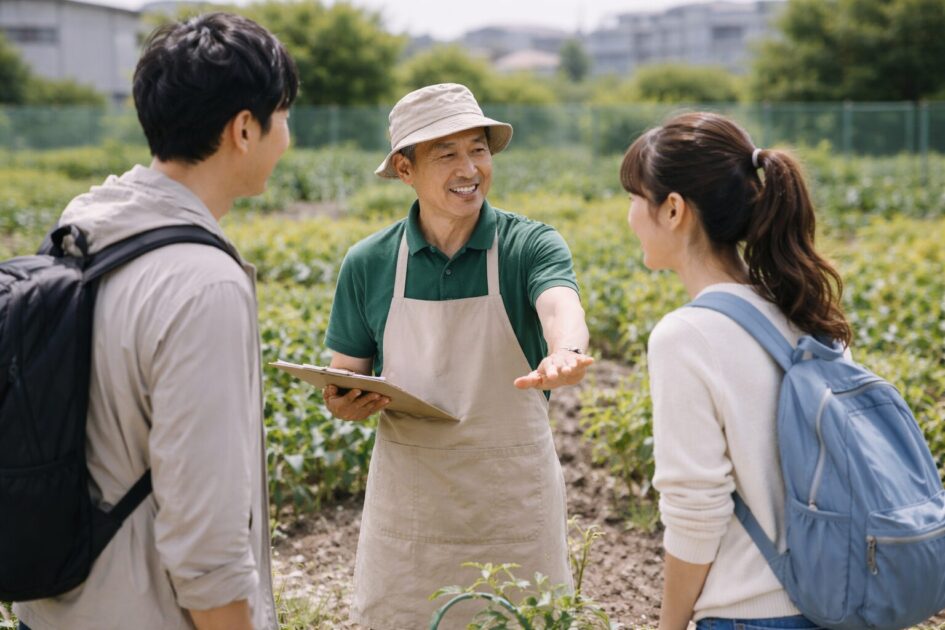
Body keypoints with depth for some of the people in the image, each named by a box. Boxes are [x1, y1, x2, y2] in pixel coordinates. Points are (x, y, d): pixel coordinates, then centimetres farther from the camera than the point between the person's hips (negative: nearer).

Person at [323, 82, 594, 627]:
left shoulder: (531, 246, -8)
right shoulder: (368, 264, -1)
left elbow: (561, 307, -29)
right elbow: (345, 381, 6)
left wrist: (564, 354, -51)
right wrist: (346, 403, -17)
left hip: (515, 502, -1)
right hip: (408, 500, 2)